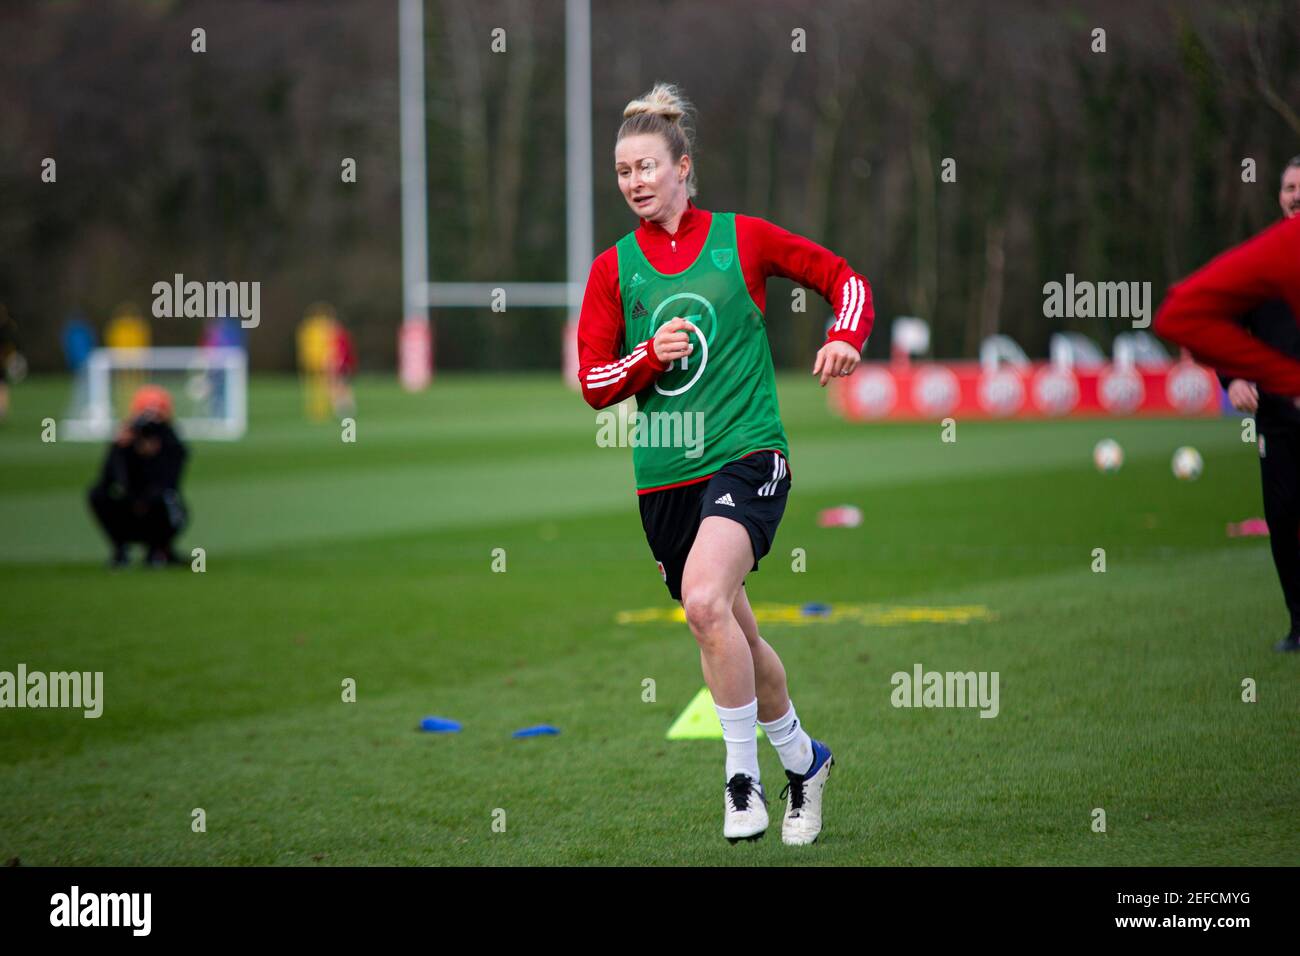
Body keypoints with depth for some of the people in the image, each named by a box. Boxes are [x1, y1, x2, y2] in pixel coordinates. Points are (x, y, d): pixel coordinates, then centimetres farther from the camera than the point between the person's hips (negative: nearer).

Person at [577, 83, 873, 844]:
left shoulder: (741, 239, 1)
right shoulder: (614, 268, 8)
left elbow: (842, 277, 10)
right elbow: (594, 382, 5)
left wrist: (847, 337, -8)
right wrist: (650, 356, -13)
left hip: (746, 453, -4)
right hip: (664, 475, 4)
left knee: (706, 602, -26)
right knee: (733, 636, 12)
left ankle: (745, 772, -14)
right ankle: (802, 758, 34)